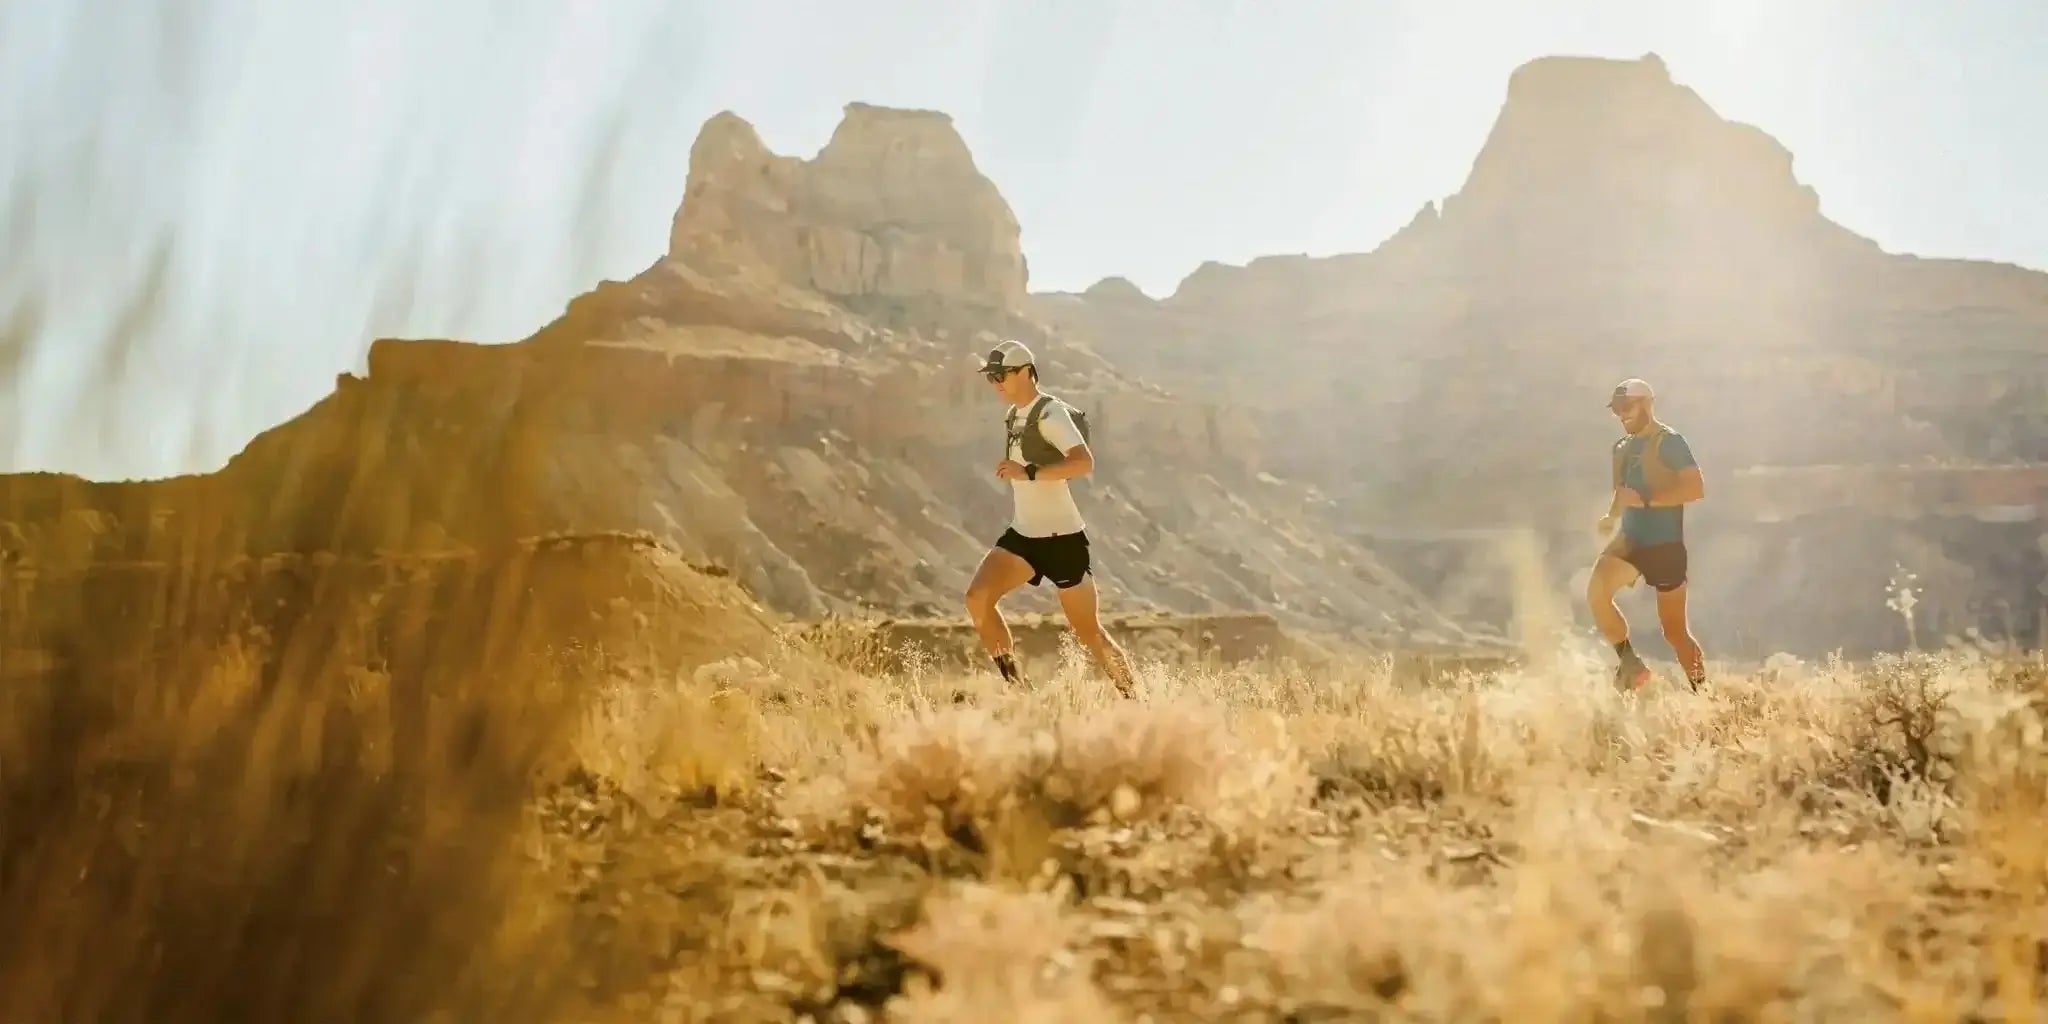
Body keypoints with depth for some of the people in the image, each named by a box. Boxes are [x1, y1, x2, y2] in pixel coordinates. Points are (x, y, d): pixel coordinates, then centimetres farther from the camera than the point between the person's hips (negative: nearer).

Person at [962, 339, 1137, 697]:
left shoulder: (1050, 413, -14)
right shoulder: (1013, 415, 13)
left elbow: (1084, 462, -29)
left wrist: (1028, 472, -31)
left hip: (1061, 537, -7)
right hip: (1022, 535, 8)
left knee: (1089, 633, 1)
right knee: (977, 597, -16)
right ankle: (1013, 685, -9)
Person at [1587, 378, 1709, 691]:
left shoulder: (1669, 442, -9)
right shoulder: (1623, 447, 14)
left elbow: (1696, 487, -20)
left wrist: (1646, 500, -24)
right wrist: (1612, 515, 14)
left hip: (1665, 544, -6)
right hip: (1631, 539, 6)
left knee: (1675, 631, 2)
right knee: (1597, 592, -23)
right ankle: (1630, 664, -11)